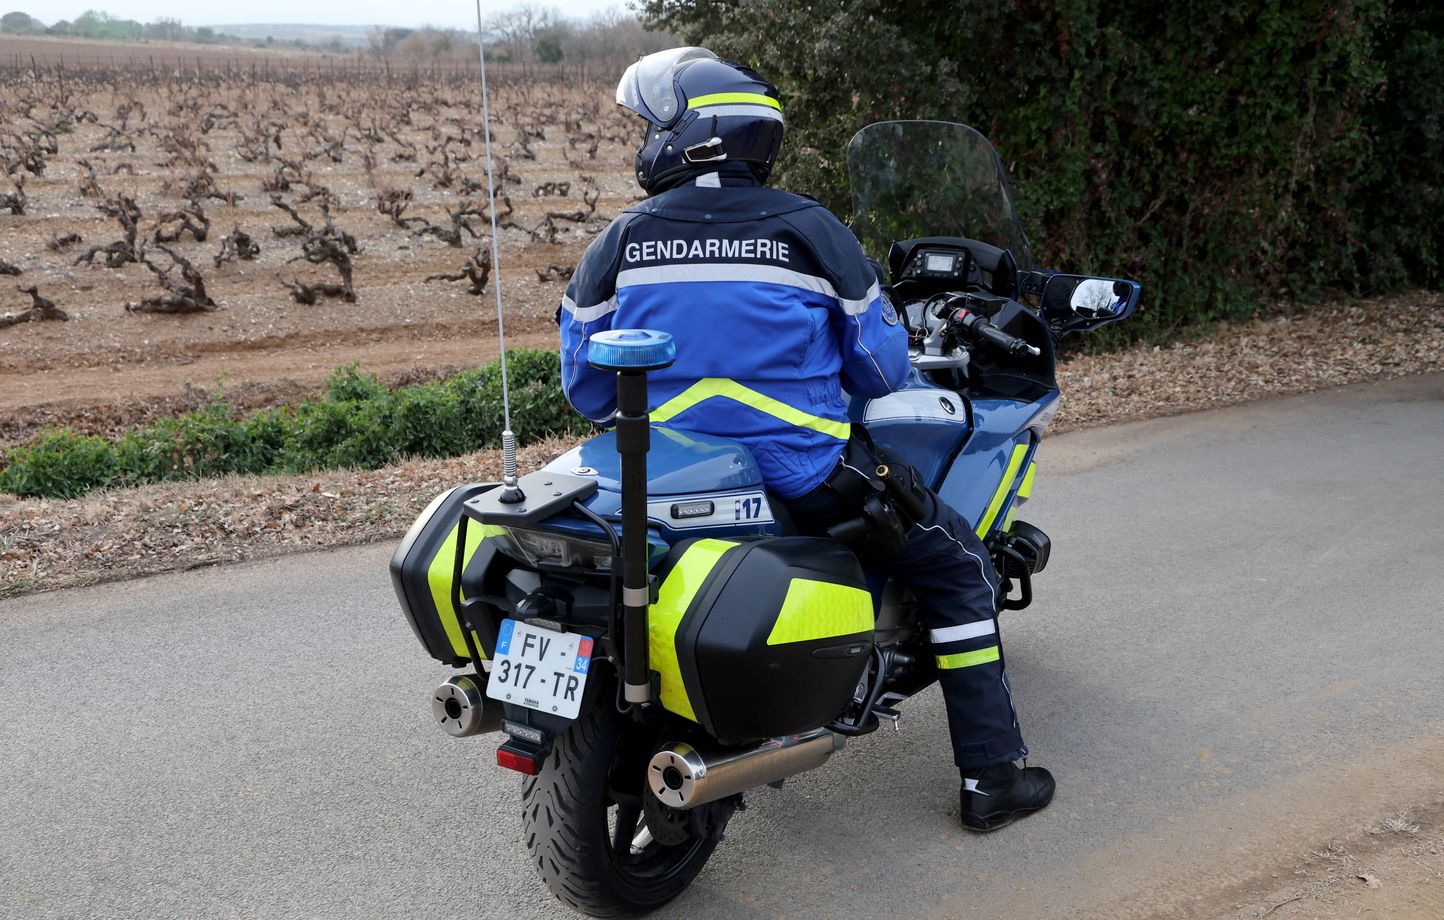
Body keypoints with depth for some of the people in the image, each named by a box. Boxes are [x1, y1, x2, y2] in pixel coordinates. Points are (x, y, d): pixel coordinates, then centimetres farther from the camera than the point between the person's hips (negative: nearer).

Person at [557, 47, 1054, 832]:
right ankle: (991, 776, 16)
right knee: (957, 563, 15)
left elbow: (585, 388, 4)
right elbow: (879, 368, -1)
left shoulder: (620, 241, -1)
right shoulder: (807, 229, -7)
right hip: (803, 478, -3)